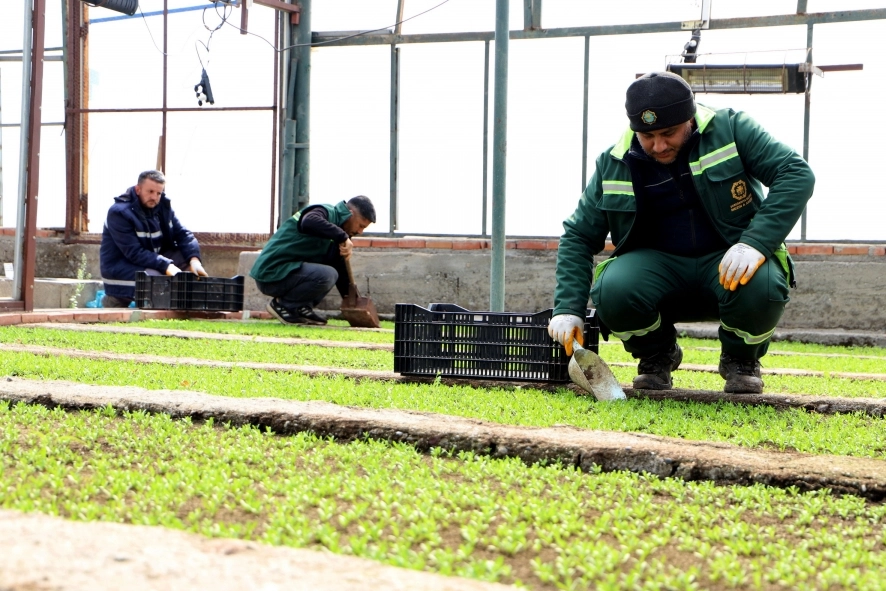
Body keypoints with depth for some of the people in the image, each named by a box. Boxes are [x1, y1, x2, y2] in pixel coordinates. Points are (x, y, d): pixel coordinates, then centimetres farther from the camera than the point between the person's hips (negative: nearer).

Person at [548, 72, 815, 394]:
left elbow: (798, 174, -16)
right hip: (658, 266, 2)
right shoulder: (614, 164, -1)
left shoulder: (730, 129, -8)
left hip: (727, 262, -1)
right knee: (613, 291, -32)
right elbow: (578, 236, 5)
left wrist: (756, 242, -29)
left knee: (760, 289, -37)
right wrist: (568, 307, -10)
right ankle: (657, 356, 4)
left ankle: (740, 360, 0)